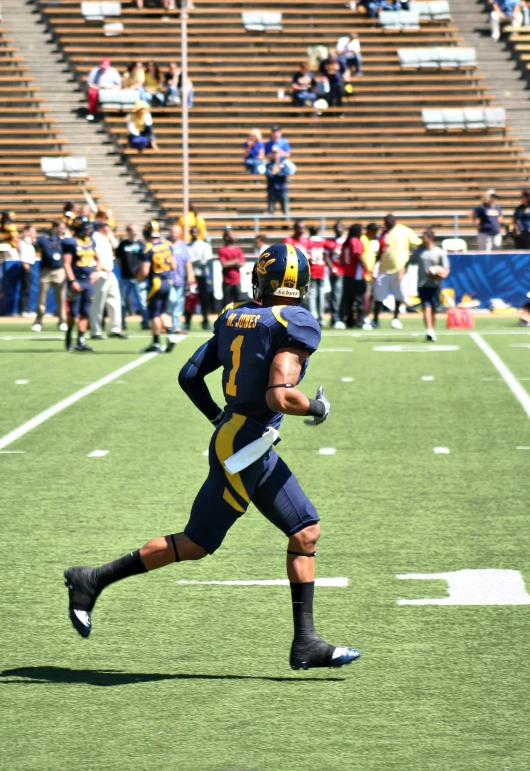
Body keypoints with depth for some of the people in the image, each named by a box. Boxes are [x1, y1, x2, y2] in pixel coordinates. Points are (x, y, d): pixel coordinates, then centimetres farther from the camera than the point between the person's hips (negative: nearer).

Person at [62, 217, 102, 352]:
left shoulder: (91, 241, 11)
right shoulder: (70, 243, -9)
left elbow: (97, 259, 23)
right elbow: (67, 263, -13)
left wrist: (97, 271, 5)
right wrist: (72, 281, -19)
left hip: (88, 280, 6)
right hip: (77, 280, -6)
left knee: (85, 313, 5)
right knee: (74, 312, -2)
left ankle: (80, 341, 9)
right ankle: (68, 337, 17)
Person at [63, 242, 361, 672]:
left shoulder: (234, 319, 9)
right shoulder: (297, 326, -13)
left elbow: (190, 376, 10)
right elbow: (279, 396, -23)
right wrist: (316, 408, -3)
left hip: (232, 436, 8)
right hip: (246, 446, -8)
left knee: (306, 532, 10)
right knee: (196, 544, 1)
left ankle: (306, 643, 10)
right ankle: (94, 581, 7)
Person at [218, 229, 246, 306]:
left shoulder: (238, 250, 11)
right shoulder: (222, 250, -1)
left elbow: (241, 263, 1)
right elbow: (224, 264, -12)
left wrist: (229, 264, -9)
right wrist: (235, 262, -4)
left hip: (237, 281, 4)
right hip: (227, 282, -4)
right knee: (227, 301, -2)